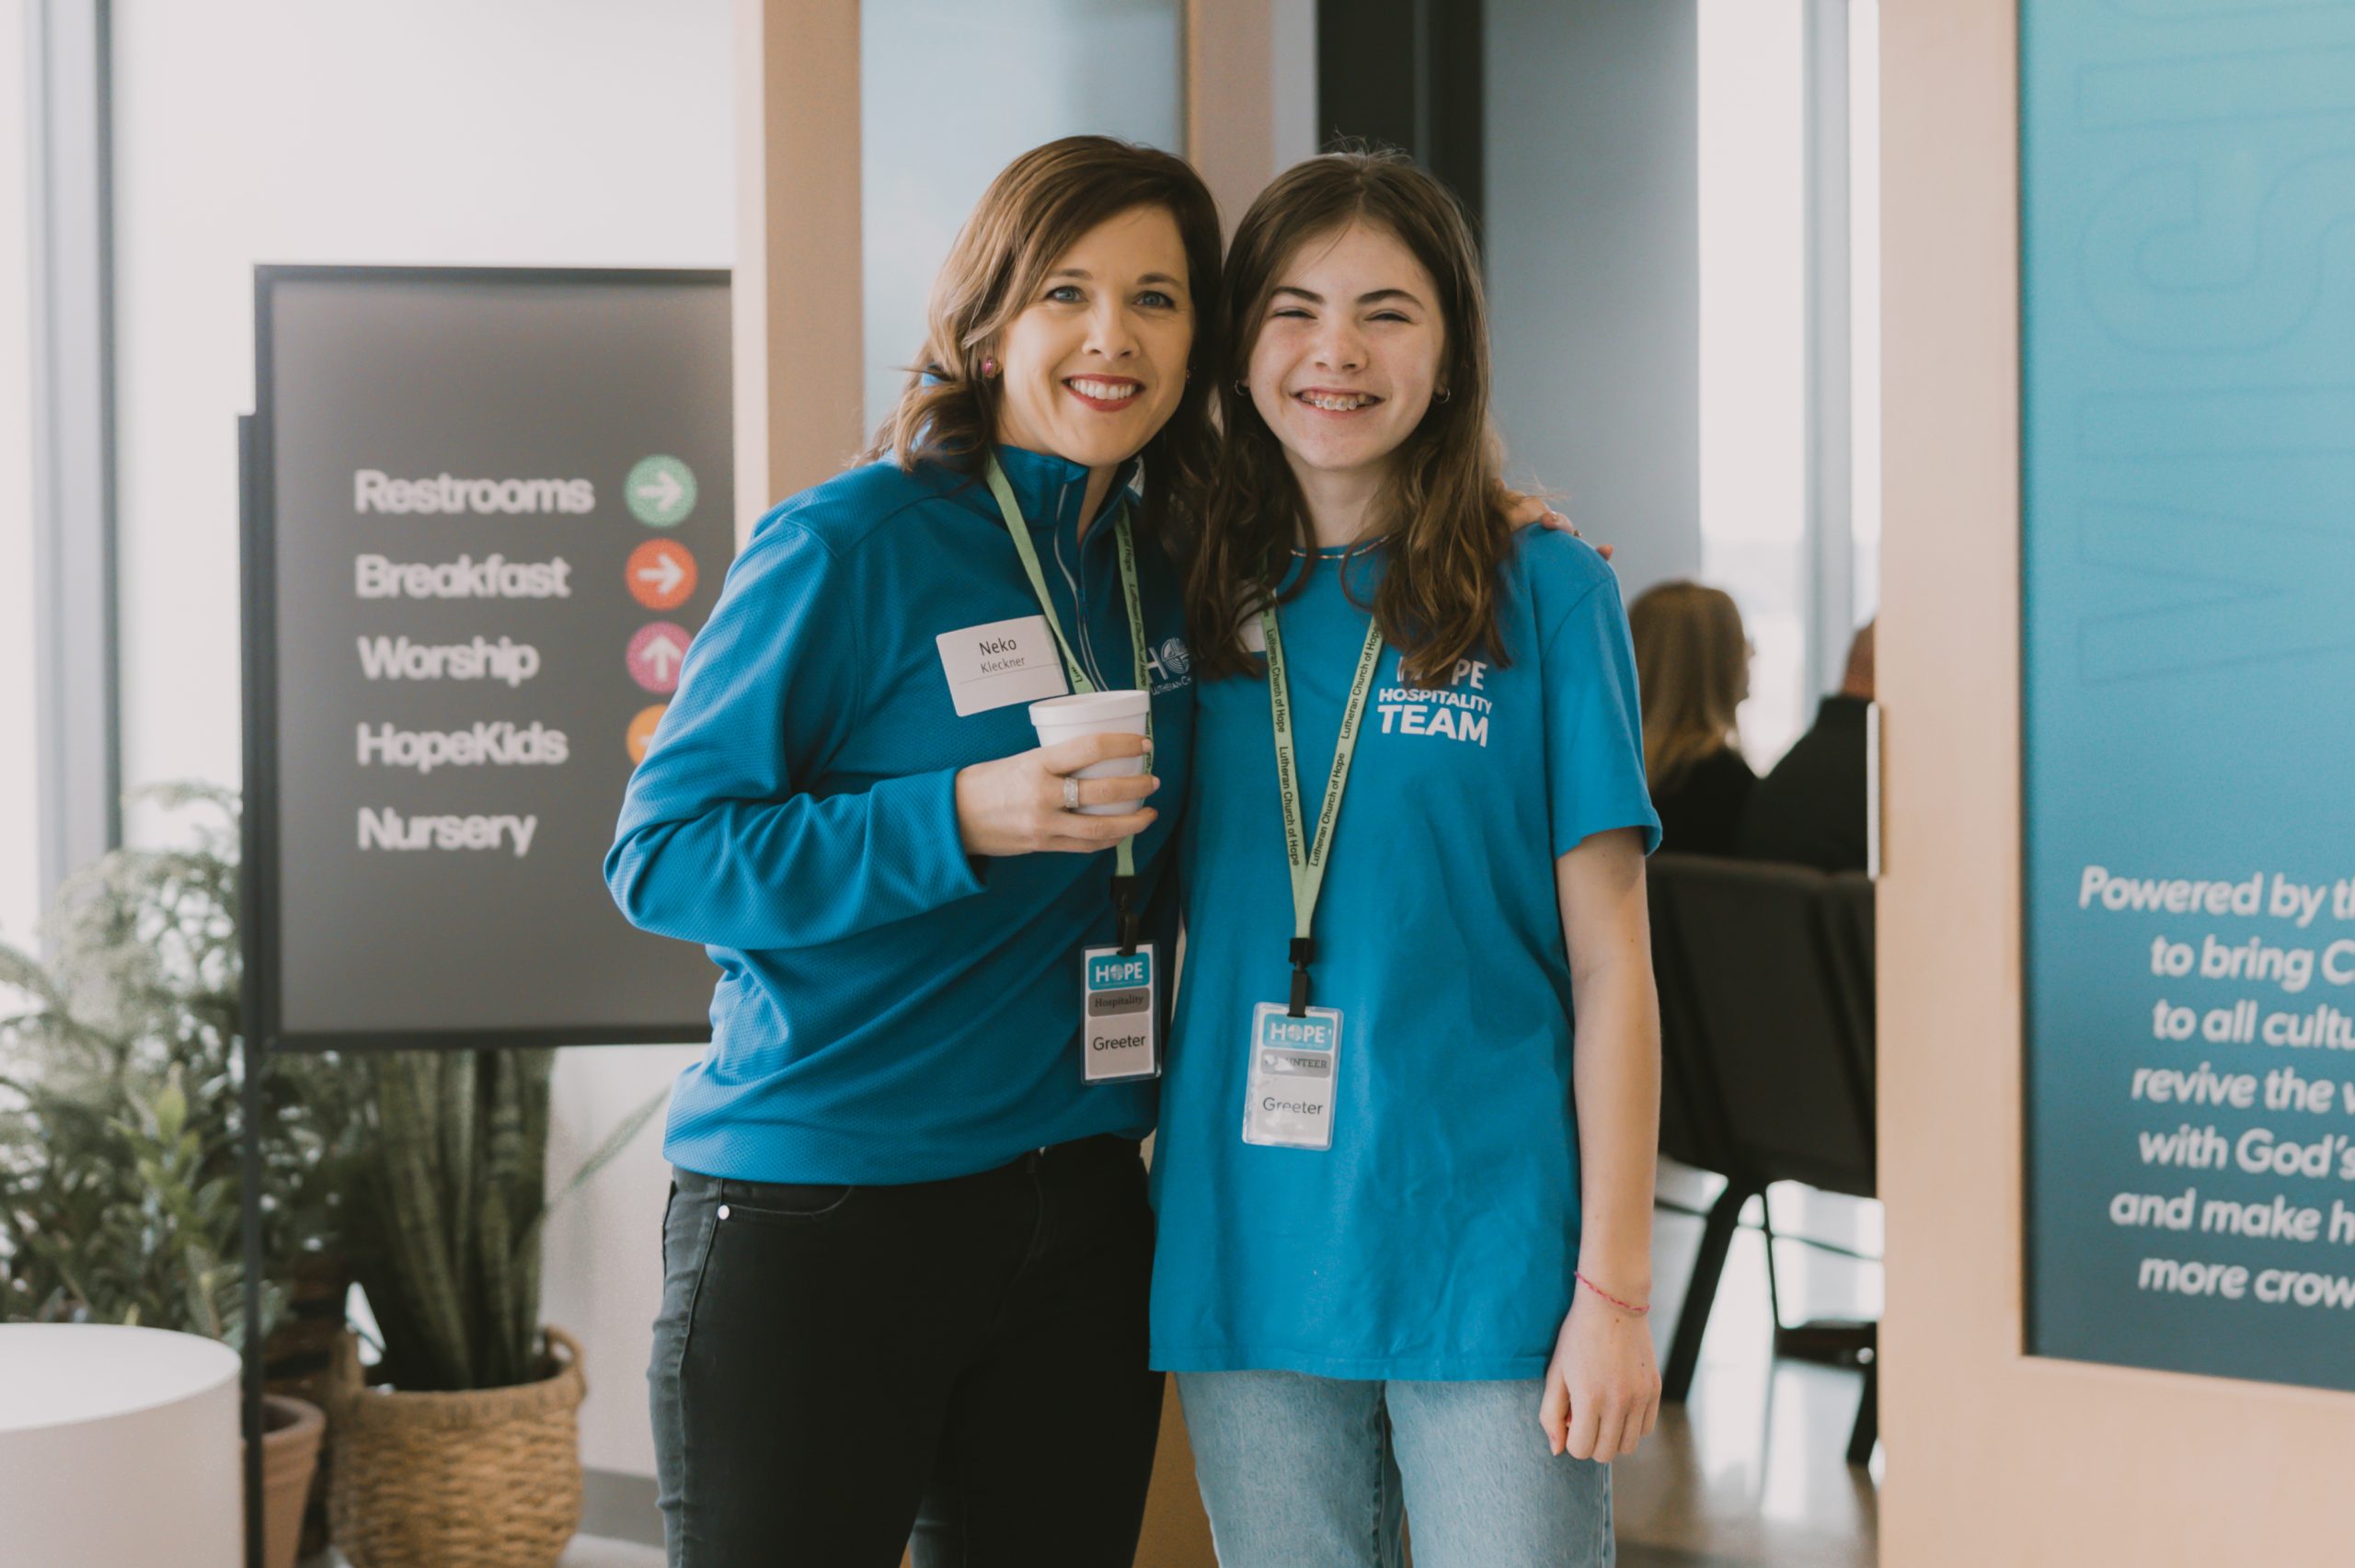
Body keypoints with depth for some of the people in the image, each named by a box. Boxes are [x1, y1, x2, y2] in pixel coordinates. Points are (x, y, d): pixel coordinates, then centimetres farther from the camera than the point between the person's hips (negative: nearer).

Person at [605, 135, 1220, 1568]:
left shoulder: (1170, 574, 9)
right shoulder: (850, 547, -11)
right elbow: (660, 854, -12)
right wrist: (960, 820, -24)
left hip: (1078, 1223, 6)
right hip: (816, 1221, -6)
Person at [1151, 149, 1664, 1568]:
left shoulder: (1545, 592, -2)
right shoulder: (1199, 606, 7)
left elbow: (1609, 967, -4)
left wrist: (1614, 1288, -7)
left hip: (1490, 1253, -3)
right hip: (1248, 1267, 3)